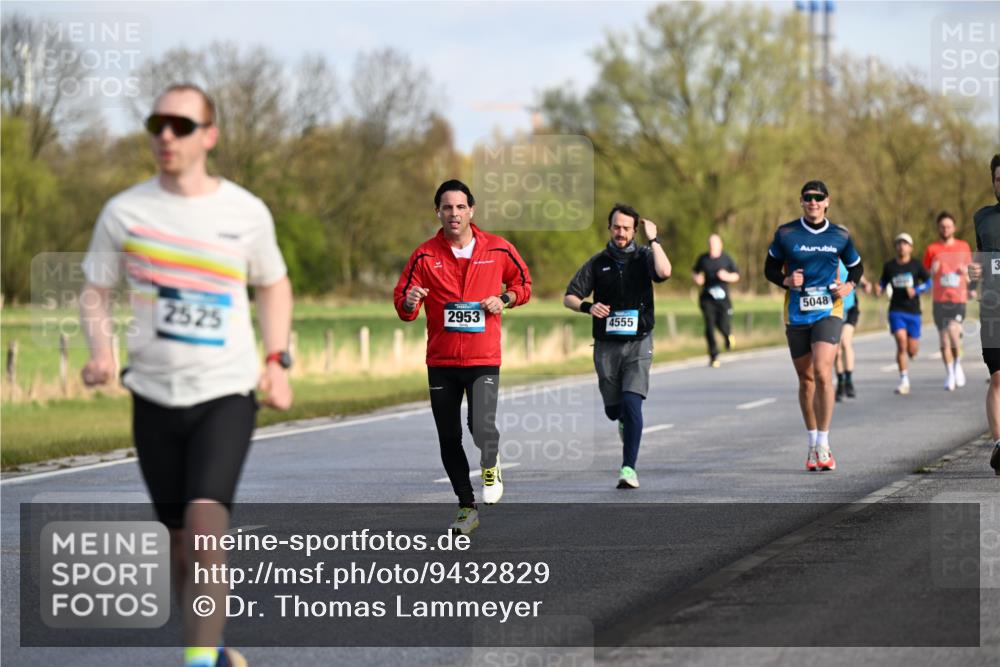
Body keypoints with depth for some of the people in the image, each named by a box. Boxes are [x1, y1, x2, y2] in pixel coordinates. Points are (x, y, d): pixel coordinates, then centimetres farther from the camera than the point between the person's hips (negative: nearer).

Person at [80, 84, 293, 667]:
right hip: (155, 396, 2)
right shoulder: (124, 212, -1)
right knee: (181, 539, 10)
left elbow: (274, 286, 15)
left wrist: (276, 361, 3)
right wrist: (101, 350, -12)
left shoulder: (246, 213, -1)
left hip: (227, 395, -2)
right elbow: (95, 291, 7)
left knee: (205, 525, -21)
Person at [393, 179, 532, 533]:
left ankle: (490, 466, 11)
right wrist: (409, 302, -23)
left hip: (484, 360, -2)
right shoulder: (425, 255, -1)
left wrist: (504, 299, -6)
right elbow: (402, 304, 0)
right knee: (449, 441, 8)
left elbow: (523, 282, 15)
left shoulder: (498, 249, 0)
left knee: (482, 427, -23)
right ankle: (467, 507, 25)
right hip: (440, 361, 2)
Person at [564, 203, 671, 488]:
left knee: (632, 404, -16)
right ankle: (625, 422, 48)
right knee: (613, 408, 10)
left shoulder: (643, 256, 1)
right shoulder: (598, 262, 6)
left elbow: (664, 272, -23)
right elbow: (569, 297, 7)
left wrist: (653, 240, -16)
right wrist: (587, 307, -13)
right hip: (606, 345, 3)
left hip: (638, 344, -3)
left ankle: (629, 468, -13)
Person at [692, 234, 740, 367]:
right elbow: (695, 271, 22)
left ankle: (728, 334, 30)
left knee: (723, 326, -9)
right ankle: (714, 356, 2)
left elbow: (737, 276, 7)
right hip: (707, 298, 1)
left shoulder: (726, 259, 2)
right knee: (709, 327, -7)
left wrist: (727, 276, -14)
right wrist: (697, 278, 0)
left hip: (722, 297, -1)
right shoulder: (703, 259, 6)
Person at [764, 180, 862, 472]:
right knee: (806, 379, 9)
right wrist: (786, 280, -10)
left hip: (828, 312, -1)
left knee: (822, 372, -19)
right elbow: (770, 268, 10)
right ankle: (812, 444, 23)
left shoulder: (840, 236, 4)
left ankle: (823, 445, -12)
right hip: (796, 315, 1)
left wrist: (850, 285, -2)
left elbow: (856, 266, 19)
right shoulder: (785, 234, 1)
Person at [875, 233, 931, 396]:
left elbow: (928, 282, 5)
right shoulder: (889, 266, 4)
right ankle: (904, 380, -10)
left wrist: (916, 290, -12)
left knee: (912, 350, 1)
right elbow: (883, 282, 17)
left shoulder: (916, 265, -1)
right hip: (896, 311, 0)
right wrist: (879, 290, -6)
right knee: (901, 342, -17)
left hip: (913, 311, 0)